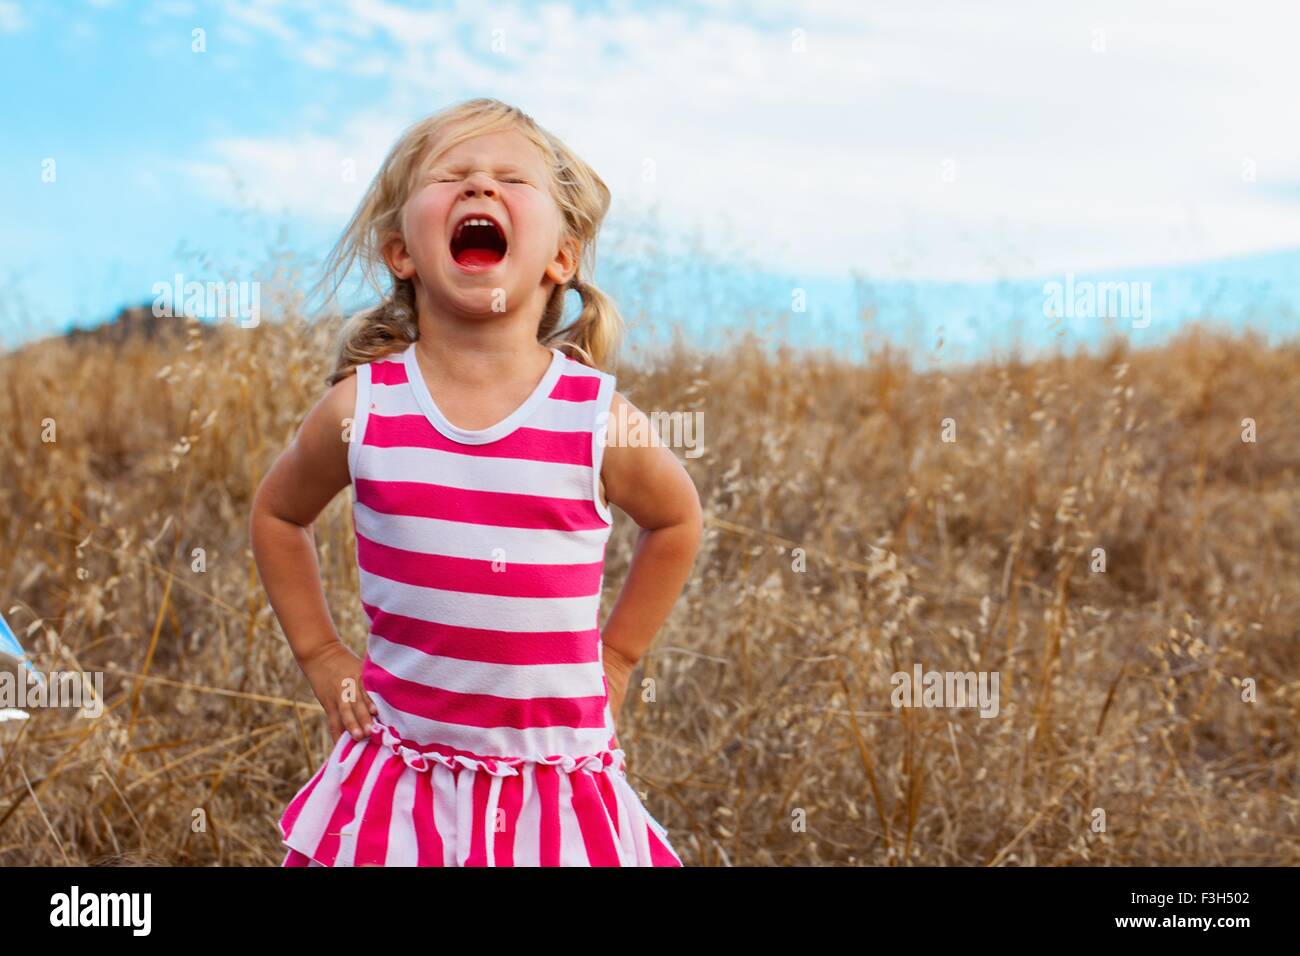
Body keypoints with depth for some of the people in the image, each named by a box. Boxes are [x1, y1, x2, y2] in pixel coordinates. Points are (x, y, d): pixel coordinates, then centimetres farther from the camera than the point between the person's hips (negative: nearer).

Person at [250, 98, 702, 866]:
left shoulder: (597, 418, -9)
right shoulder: (362, 408, -6)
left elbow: (677, 521, 11)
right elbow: (278, 514, 14)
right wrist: (321, 656, 9)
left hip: (556, 789, 0)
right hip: (397, 777, 1)